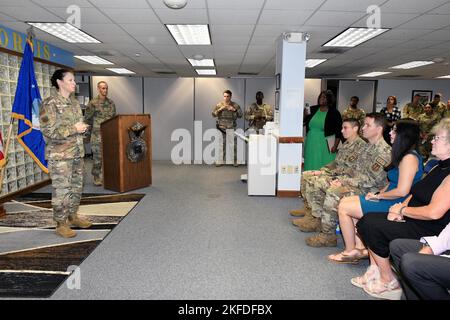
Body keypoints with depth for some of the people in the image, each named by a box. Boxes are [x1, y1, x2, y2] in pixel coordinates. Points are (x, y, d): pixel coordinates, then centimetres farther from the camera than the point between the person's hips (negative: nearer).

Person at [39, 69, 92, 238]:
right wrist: (73, 129, -18)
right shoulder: (50, 103, -11)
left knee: (77, 186, 14)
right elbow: (48, 131, -17)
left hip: (77, 152, 8)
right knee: (61, 189, -1)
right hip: (59, 155, -8)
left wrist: (82, 127, 1)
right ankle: (61, 224, 12)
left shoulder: (74, 102, 12)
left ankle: (73, 216, 31)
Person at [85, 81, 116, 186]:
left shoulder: (111, 102, 11)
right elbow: (87, 119, -1)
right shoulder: (93, 103, -3)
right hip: (97, 134, -4)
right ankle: (97, 178, 10)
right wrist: (89, 131, -2)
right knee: (97, 156, 0)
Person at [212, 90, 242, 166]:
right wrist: (220, 109, -13)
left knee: (233, 145, 2)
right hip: (222, 128, 0)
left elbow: (240, 115, -1)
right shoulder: (219, 105, 6)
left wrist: (234, 110, -16)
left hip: (231, 128, 0)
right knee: (222, 145, 0)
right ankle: (220, 161, 7)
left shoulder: (235, 105, 5)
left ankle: (235, 161, 12)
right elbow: (213, 114, 2)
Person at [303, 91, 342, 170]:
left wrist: (335, 145, -8)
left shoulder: (334, 113, 0)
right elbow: (304, 122, 16)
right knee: (310, 168, 6)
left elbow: (339, 131, -2)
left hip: (325, 145, -3)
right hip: (311, 143, 4)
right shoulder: (312, 110, 10)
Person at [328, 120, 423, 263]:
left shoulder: (409, 158, -19)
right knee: (345, 201, 4)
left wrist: (378, 196, -12)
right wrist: (378, 193, 1)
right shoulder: (402, 155, 13)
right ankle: (360, 247, 4)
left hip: (395, 205, -10)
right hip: (389, 199, 10)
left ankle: (350, 252, 4)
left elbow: (402, 191, -25)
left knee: (344, 208, -11)